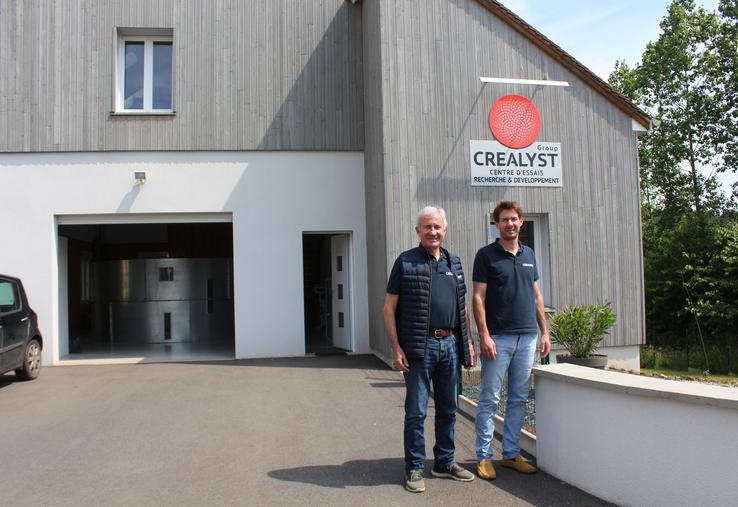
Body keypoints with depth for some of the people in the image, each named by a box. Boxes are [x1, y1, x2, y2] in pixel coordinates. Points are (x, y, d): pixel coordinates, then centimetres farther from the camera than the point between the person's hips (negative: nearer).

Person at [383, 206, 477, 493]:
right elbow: (389, 308, -5)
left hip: (450, 344, 5)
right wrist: (396, 348, -11)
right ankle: (414, 469, 14)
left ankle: (445, 463, 28)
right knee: (416, 412, 2)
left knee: (448, 409, 14)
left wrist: (468, 342, 13)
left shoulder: (454, 263, 13)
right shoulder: (406, 262, -3)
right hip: (419, 347, -5)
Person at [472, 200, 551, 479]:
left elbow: (537, 296, 16)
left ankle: (511, 454, 21)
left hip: (527, 338, 5)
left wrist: (544, 331, 11)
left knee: (518, 399, 10)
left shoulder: (528, 255, 13)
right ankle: (484, 456, 9)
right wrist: (484, 335, -15)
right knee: (489, 399, 0)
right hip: (498, 338, -5)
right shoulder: (486, 254, -3)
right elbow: (478, 298, -7)